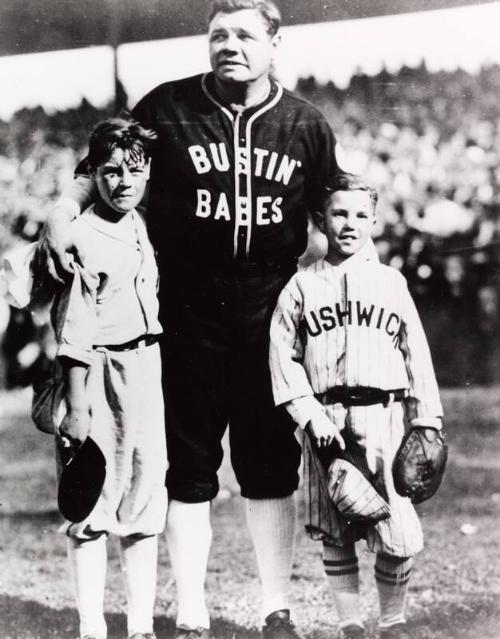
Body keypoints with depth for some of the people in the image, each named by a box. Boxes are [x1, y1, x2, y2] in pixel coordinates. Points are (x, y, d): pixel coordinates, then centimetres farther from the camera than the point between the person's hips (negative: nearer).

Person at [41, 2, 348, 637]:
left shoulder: (306, 125, 3)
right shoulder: (167, 107, -2)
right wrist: (62, 215, -11)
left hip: (269, 323, 1)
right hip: (186, 323, -1)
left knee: (272, 471, 9)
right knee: (187, 472, 5)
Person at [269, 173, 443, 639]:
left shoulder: (390, 282, 10)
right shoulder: (301, 286, 7)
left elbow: (416, 353, 10)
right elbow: (283, 355, 2)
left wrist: (427, 421, 4)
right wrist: (311, 415, -8)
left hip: (384, 414, 0)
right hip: (327, 420, 0)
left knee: (400, 535, -7)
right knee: (335, 533, 5)